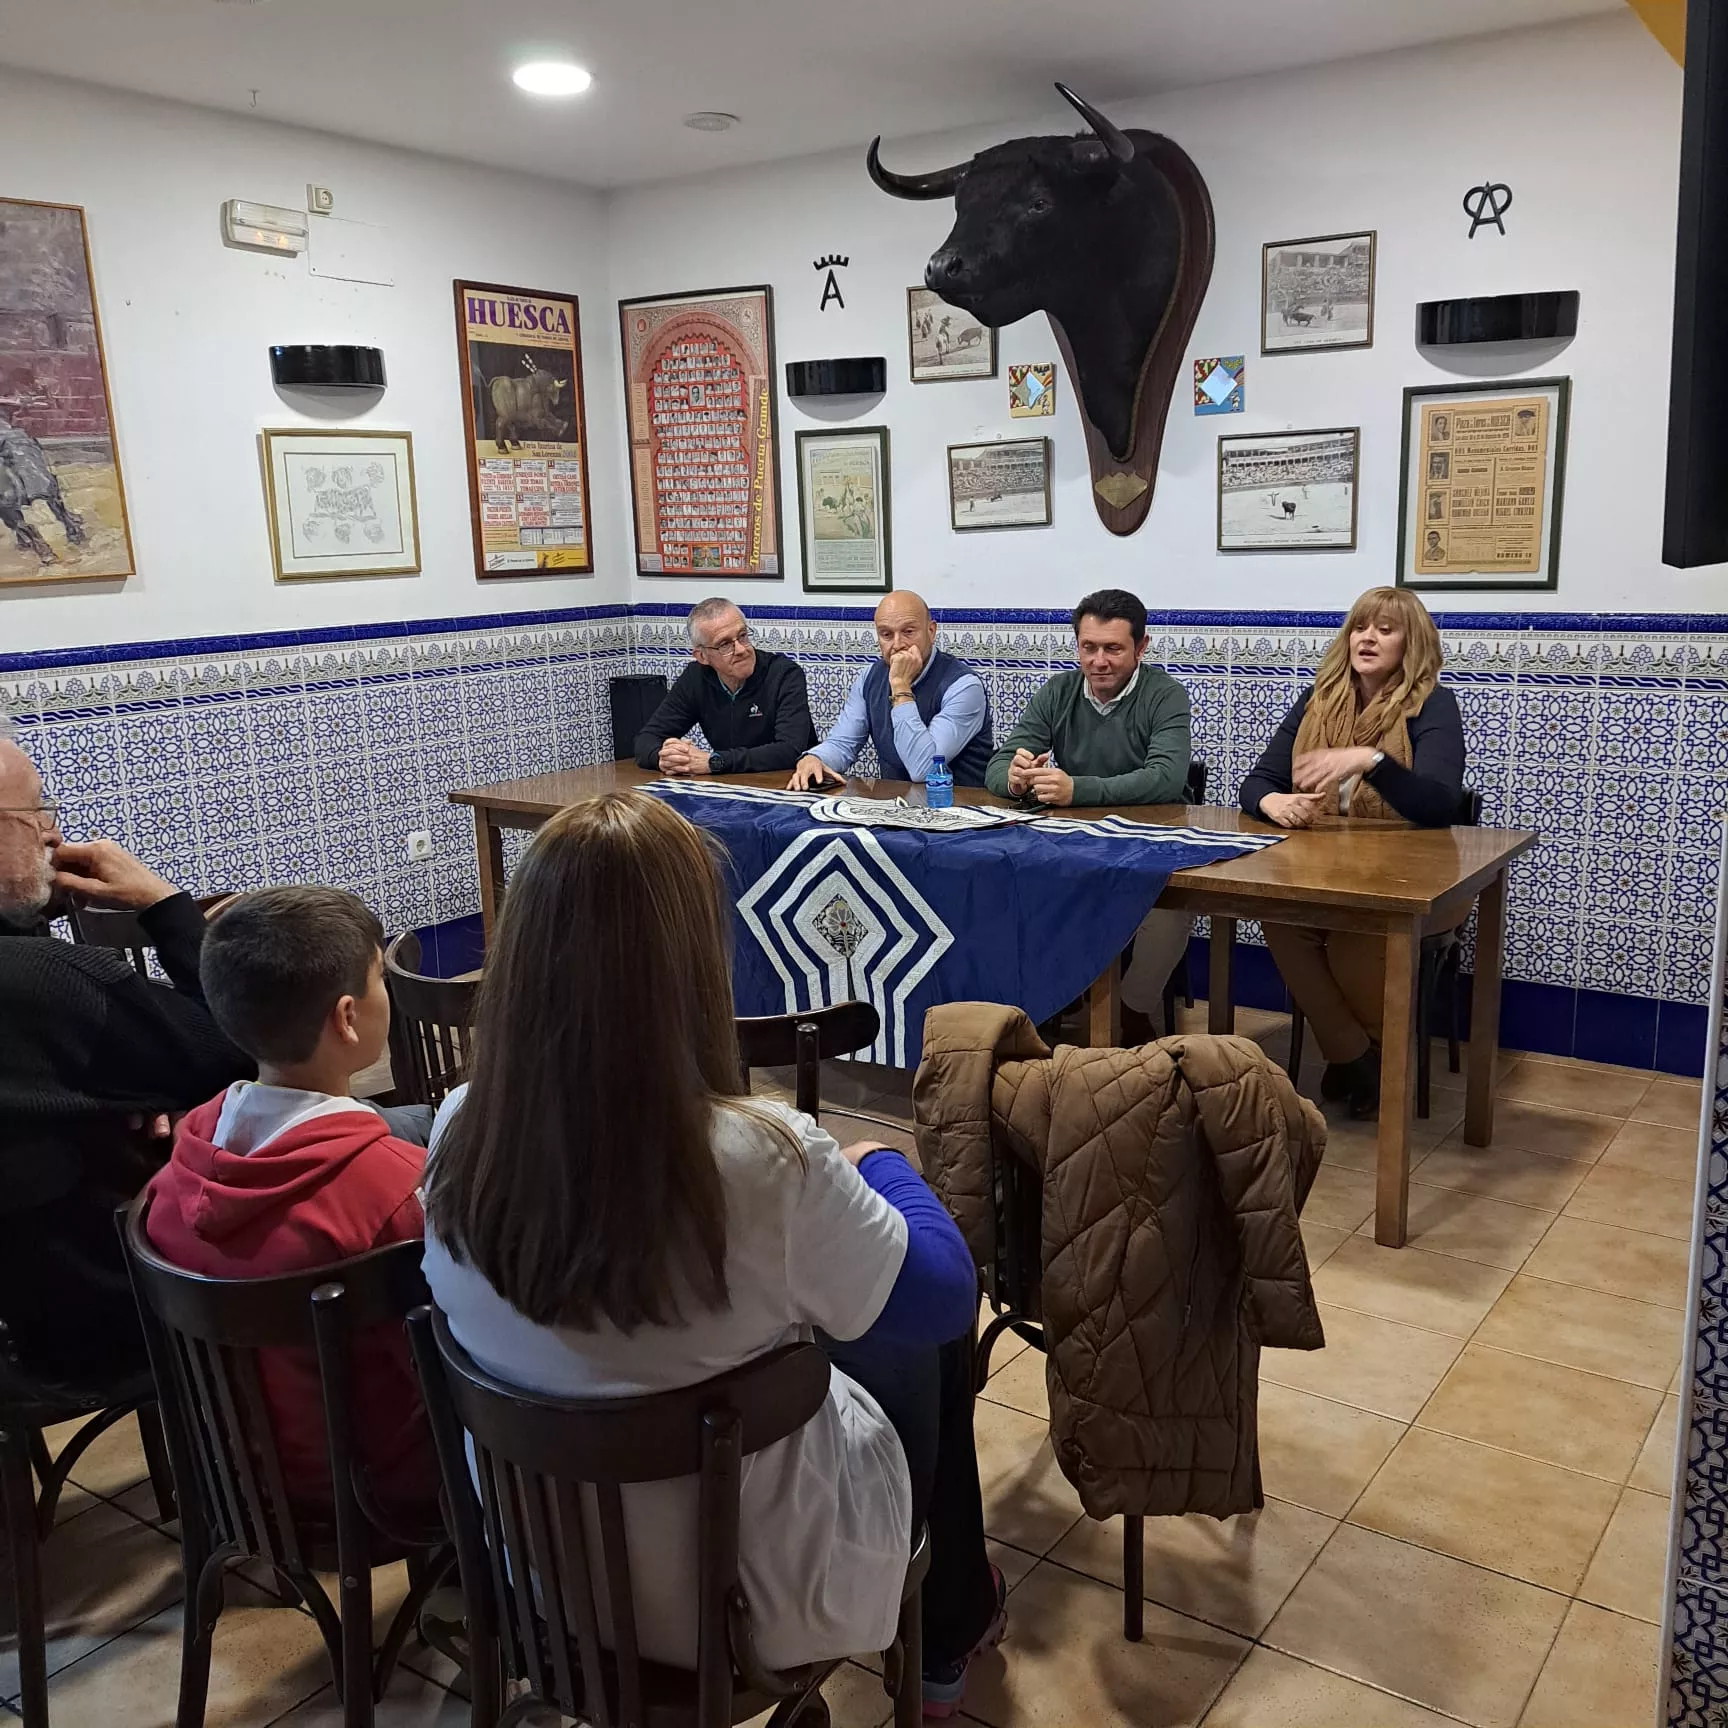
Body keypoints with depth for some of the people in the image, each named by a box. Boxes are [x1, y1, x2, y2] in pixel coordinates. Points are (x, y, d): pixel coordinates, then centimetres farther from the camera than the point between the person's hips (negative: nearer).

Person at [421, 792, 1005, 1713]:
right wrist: (880, 1167, 6)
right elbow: (940, 1293, -14)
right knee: (922, 1341, 21)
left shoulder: (460, 1132, -18)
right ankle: (948, 1627, 43)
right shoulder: (759, 1159, -33)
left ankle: (944, 1623, 45)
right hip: (747, 1586, -4)